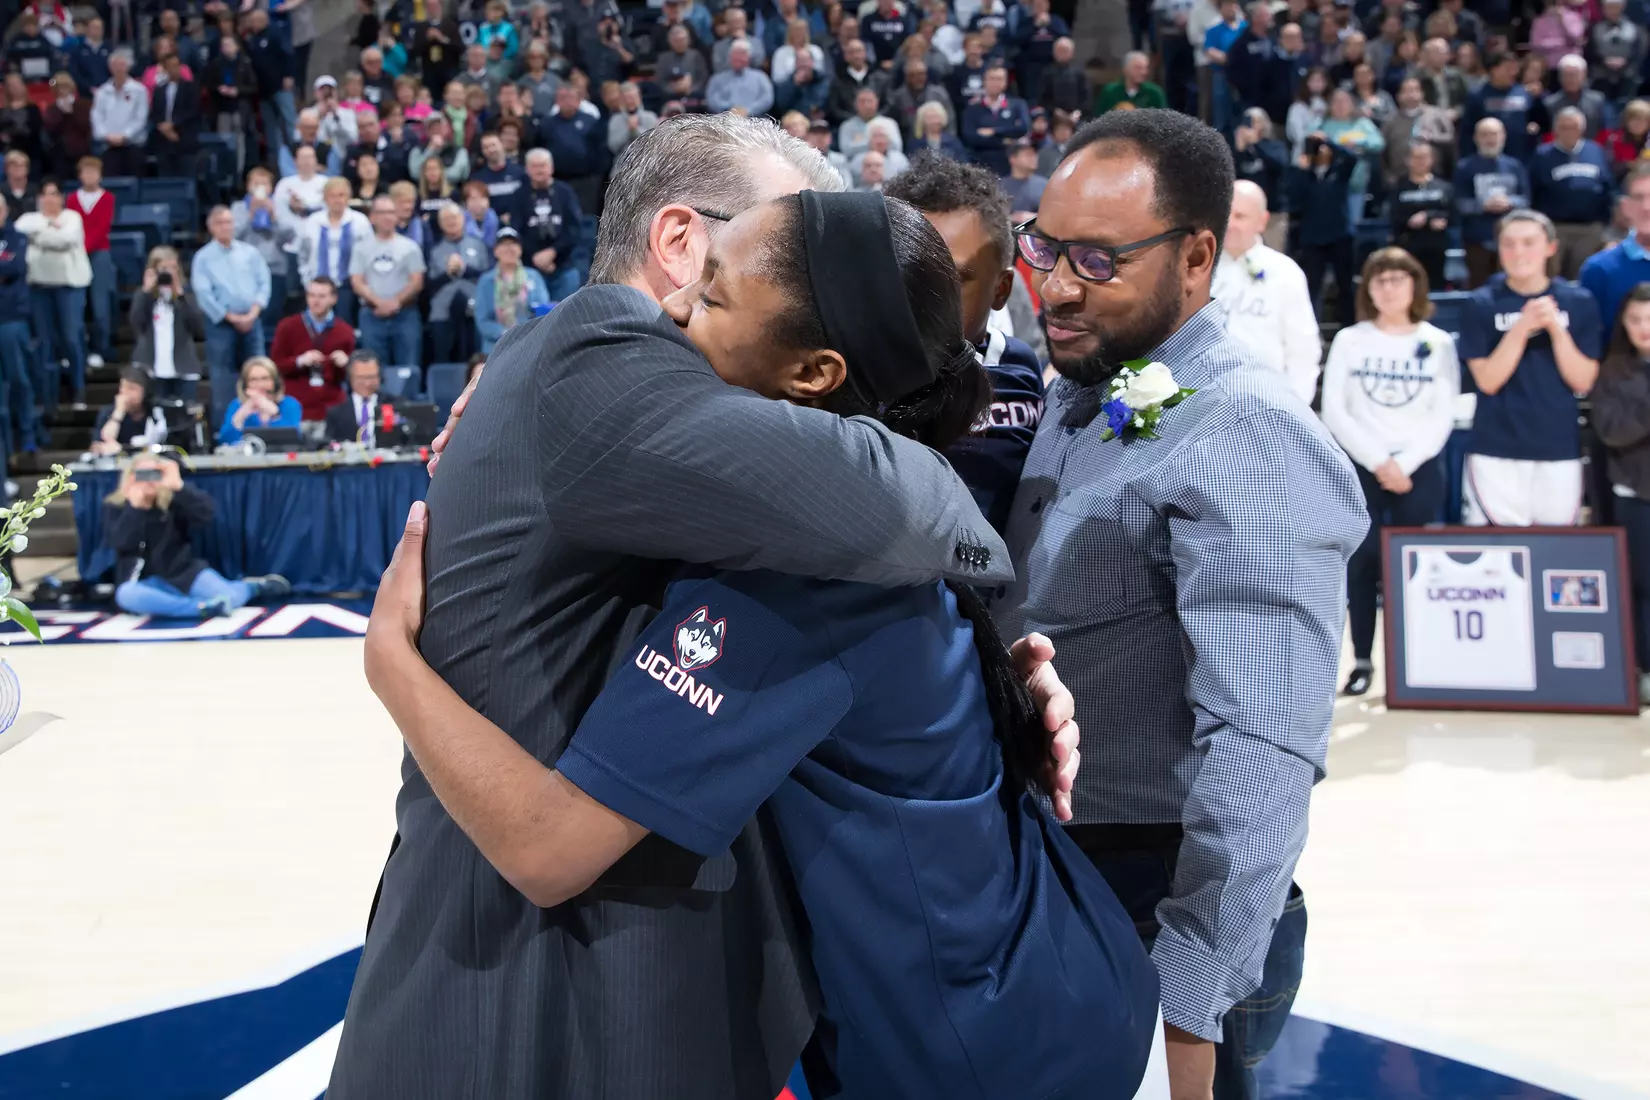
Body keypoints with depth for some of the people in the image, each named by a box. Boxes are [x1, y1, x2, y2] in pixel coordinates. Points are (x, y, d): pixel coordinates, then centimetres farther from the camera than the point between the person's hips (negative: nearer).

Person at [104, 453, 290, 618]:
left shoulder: (172, 500, 0)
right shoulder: (115, 507, 1)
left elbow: (208, 513, -18)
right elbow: (120, 543, -15)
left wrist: (178, 487, -29)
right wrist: (135, 506, -20)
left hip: (185, 573, 1)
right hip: (144, 582, -1)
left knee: (228, 597, -23)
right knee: (125, 595, -37)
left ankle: (255, 586, 15)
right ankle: (202, 607, -38)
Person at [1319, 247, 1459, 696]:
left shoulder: (1438, 343, 6)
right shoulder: (1349, 340, 5)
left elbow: (1443, 416, 0)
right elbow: (1334, 412, -2)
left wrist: (1405, 463, -11)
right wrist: (1378, 462, -10)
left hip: (1419, 469, 0)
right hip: (1359, 468, 0)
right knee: (1362, 563, -3)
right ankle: (1362, 661, 4)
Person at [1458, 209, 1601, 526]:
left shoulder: (1579, 302, 2)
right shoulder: (1482, 304, -2)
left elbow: (1582, 381, -2)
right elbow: (1487, 381, -8)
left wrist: (1556, 328, -14)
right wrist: (1522, 328, -18)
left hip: (1560, 448, 2)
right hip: (1496, 449, -2)